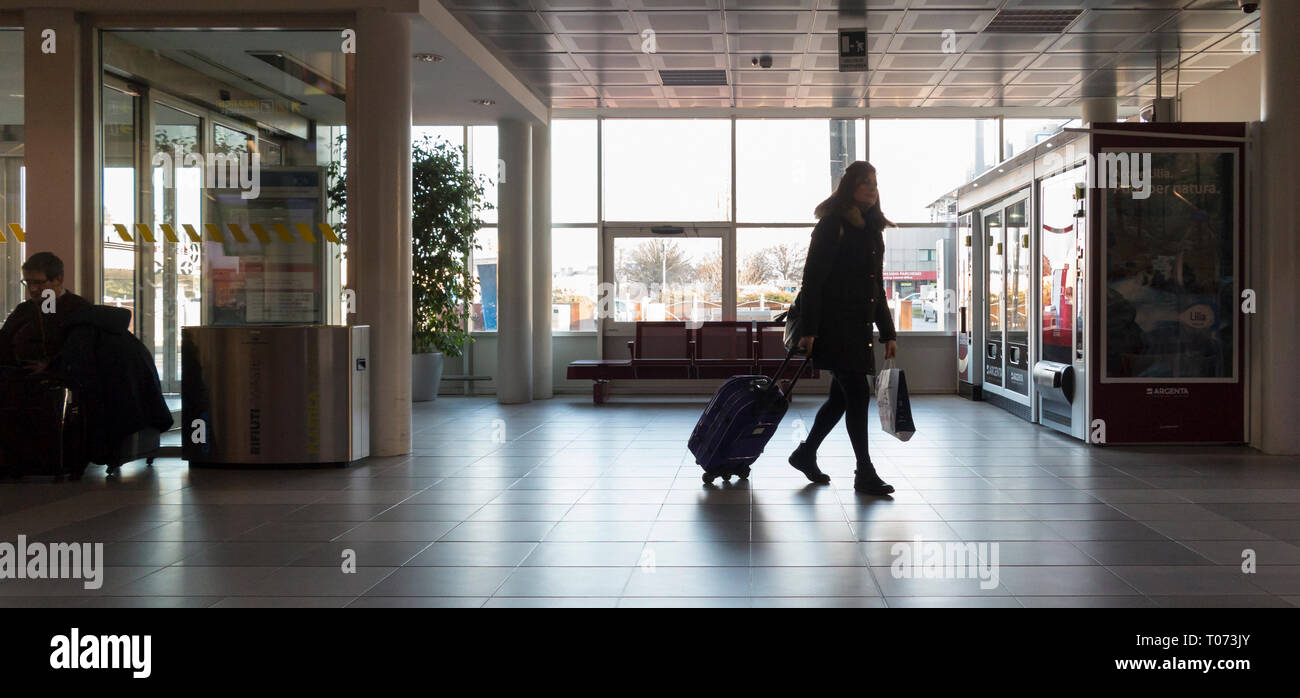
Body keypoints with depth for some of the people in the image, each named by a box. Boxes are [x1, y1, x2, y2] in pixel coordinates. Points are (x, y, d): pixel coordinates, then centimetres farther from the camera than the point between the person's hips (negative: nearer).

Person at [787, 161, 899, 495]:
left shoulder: (872, 228, 16)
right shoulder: (833, 223, -8)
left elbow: (877, 287, 20)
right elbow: (813, 277, -13)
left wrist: (888, 333, 17)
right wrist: (808, 329, -19)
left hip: (858, 325, 8)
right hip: (834, 323, -8)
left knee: (842, 395, 12)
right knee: (857, 394, -8)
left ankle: (805, 454, 28)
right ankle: (864, 473, -1)